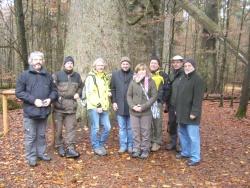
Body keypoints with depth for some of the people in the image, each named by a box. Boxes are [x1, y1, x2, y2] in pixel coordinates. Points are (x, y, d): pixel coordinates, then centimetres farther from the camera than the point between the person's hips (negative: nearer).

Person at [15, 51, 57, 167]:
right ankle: (31, 157, 18)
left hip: (44, 111, 4)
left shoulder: (48, 76, 8)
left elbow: (54, 91, 14)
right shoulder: (24, 75, -5)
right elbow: (19, 92, -9)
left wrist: (50, 99, -7)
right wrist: (33, 100, -18)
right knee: (30, 136, 5)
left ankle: (41, 153, 32)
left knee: (41, 135, 17)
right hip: (30, 111, -4)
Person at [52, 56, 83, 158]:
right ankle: (59, 147, 23)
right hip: (59, 106, -3)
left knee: (71, 128, 1)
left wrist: (78, 93, 7)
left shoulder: (77, 76, 10)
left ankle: (70, 148, 5)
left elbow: (81, 86, 24)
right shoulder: (57, 75, -2)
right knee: (58, 128, 7)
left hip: (71, 107, 3)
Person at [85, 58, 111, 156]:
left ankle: (101, 144, 22)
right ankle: (96, 147, 14)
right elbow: (89, 94, -11)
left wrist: (109, 92, 7)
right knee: (95, 128, -3)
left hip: (104, 107, 7)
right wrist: (97, 106, -14)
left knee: (107, 127, 4)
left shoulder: (105, 77, 18)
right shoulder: (90, 77, -5)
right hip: (93, 107, -6)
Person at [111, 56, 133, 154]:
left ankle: (130, 145, 21)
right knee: (122, 128, 10)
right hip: (120, 106, 2)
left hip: (131, 106, -1)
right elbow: (112, 89, 7)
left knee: (130, 127, 9)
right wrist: (114, 102, 0)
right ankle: (123, 145, 20)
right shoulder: (115, 74, 6)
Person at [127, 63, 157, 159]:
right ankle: (136, 150, 22)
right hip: (134, 112, 2)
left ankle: (145, 150, 21)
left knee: (145, 132, 7)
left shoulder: (150, 81, -3)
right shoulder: (133, 82, 3)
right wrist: (132, 106, -10)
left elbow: (154, 96, -6)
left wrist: (143, 107, -13)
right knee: (135, 132, 9)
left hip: (146, 112, -2)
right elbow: (129, 95, 6)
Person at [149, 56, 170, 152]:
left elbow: (166, 89, 2)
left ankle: (157, 142, 11)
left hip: (157, 102, -3)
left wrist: (162, 100, -4)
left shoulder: (163, 75, 1)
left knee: (157, 122, 1)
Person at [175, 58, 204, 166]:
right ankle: (185, 152, 31)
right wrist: (177, 109, 18)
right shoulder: (183, 79, 15)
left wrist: (194, 112, -22)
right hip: (182, 113, 9)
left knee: (193, 136, -4)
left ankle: (195, 158, 6)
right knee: (182, 133, 17)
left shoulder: (197, 80, -11)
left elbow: (198, 98, -18)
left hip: (191, 114, -9)